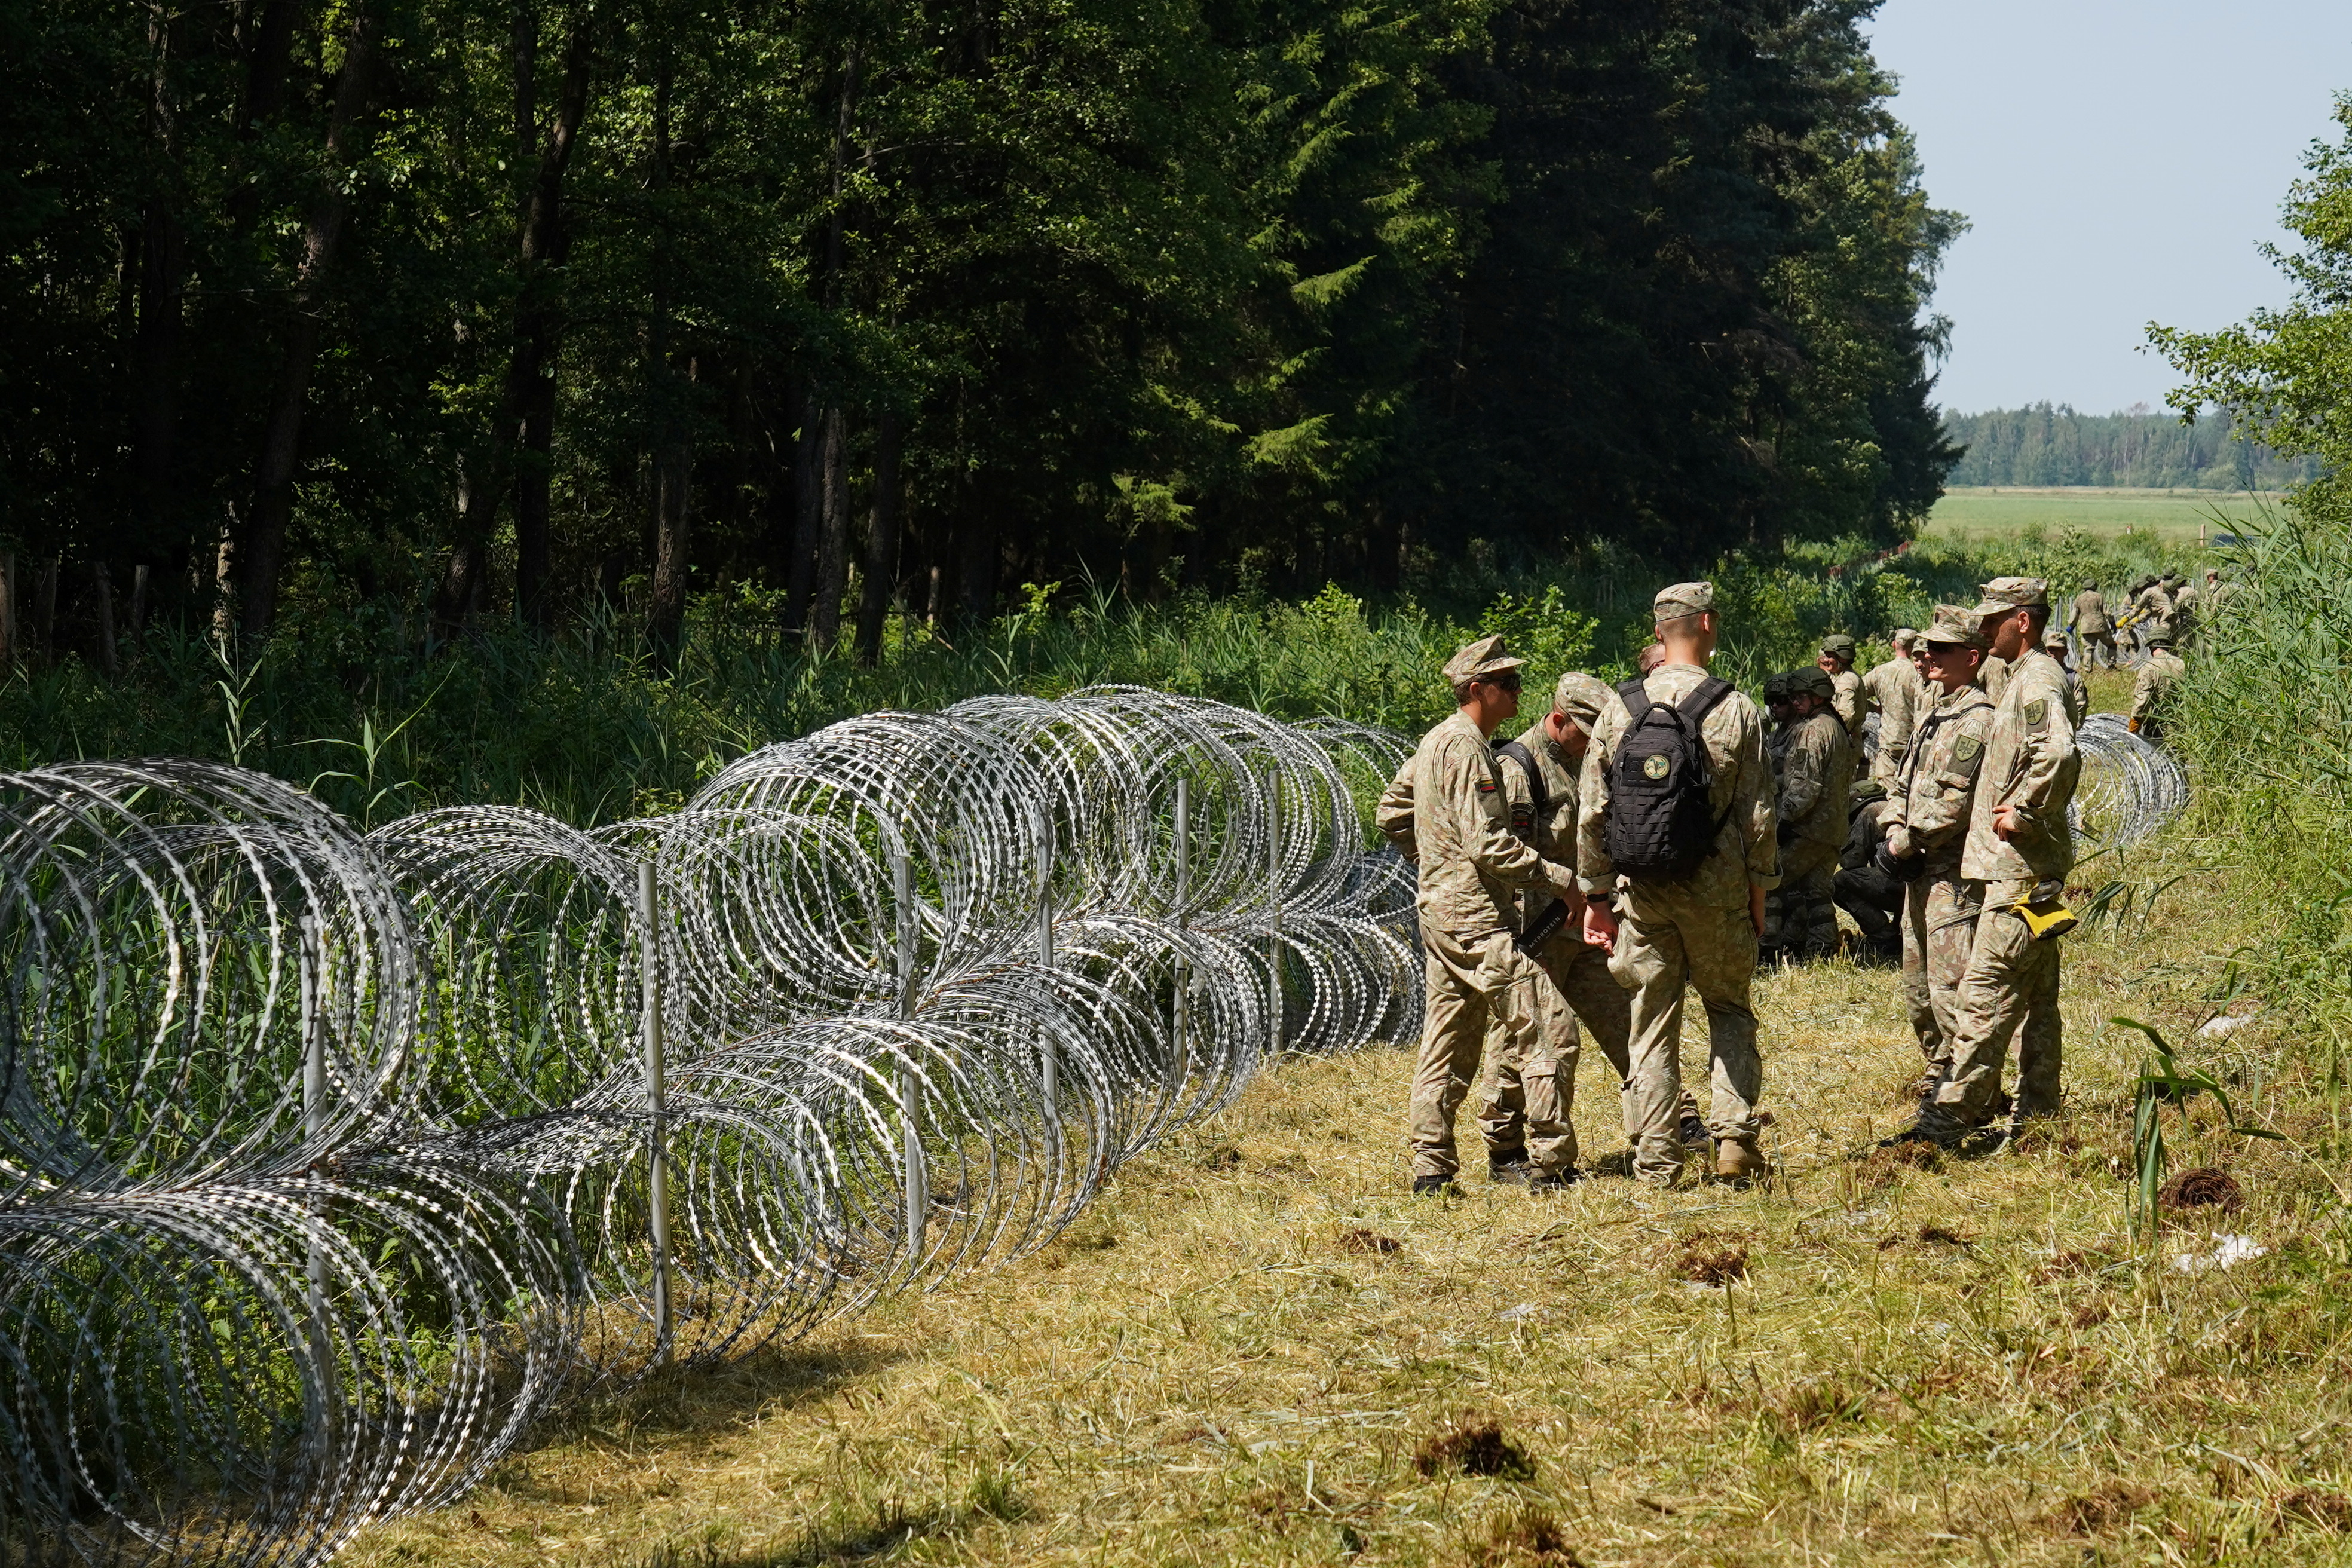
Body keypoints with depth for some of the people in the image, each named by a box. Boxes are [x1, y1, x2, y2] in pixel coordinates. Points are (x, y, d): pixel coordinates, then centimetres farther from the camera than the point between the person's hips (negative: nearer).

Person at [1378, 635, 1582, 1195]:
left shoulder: (1435, 741, 16)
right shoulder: (1466, 747, -15)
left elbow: (1392, 814, 25)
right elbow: (1488, 844, -22)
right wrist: (1561, 879, -20)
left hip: (1439, 908, 11)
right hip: (1476, 916, -11)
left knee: (1450, 1040, 11)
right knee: (1539, 1028, -9)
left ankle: (1432, 1166, 10)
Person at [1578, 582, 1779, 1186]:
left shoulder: (1620, 709, 0)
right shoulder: (1735, 711, -7)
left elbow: (1591, 811, 2)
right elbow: (1757, 815, -4)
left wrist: (1596, 894, 10)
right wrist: (1759, 889, 8)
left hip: (1641, 890, 2)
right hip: (1715, 888, -2)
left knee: (1652, 1027, 7)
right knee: (1730, 1011, 16)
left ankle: (1656, 1164, 6)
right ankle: (1734, 1136, 2)